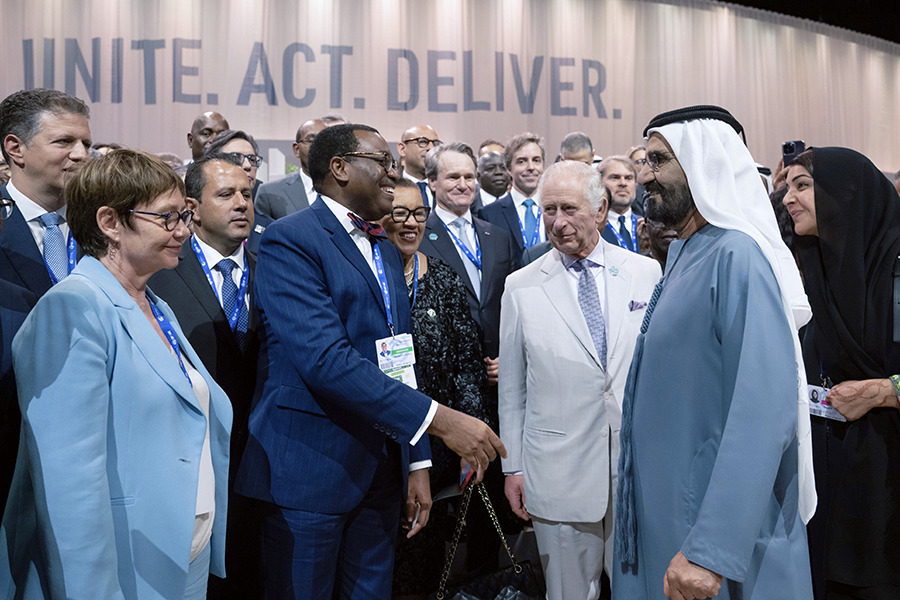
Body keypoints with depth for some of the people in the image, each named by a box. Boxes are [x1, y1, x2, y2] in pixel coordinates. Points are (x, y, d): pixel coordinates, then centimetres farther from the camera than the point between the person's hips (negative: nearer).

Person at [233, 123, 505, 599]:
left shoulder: (387, 252, 16)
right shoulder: (290, 240, -12)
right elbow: (325, 359, -24)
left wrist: (417, 461, 12)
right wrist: (438, 418, -26)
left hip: (381, 471, 7)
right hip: (310, 471, -7)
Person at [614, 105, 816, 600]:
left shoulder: (738, 257, -22)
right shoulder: (680, 251, 8)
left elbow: (764, 414, -28)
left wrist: (712, 551, -29)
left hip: (715, 523, -9)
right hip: (660, 507, 9)